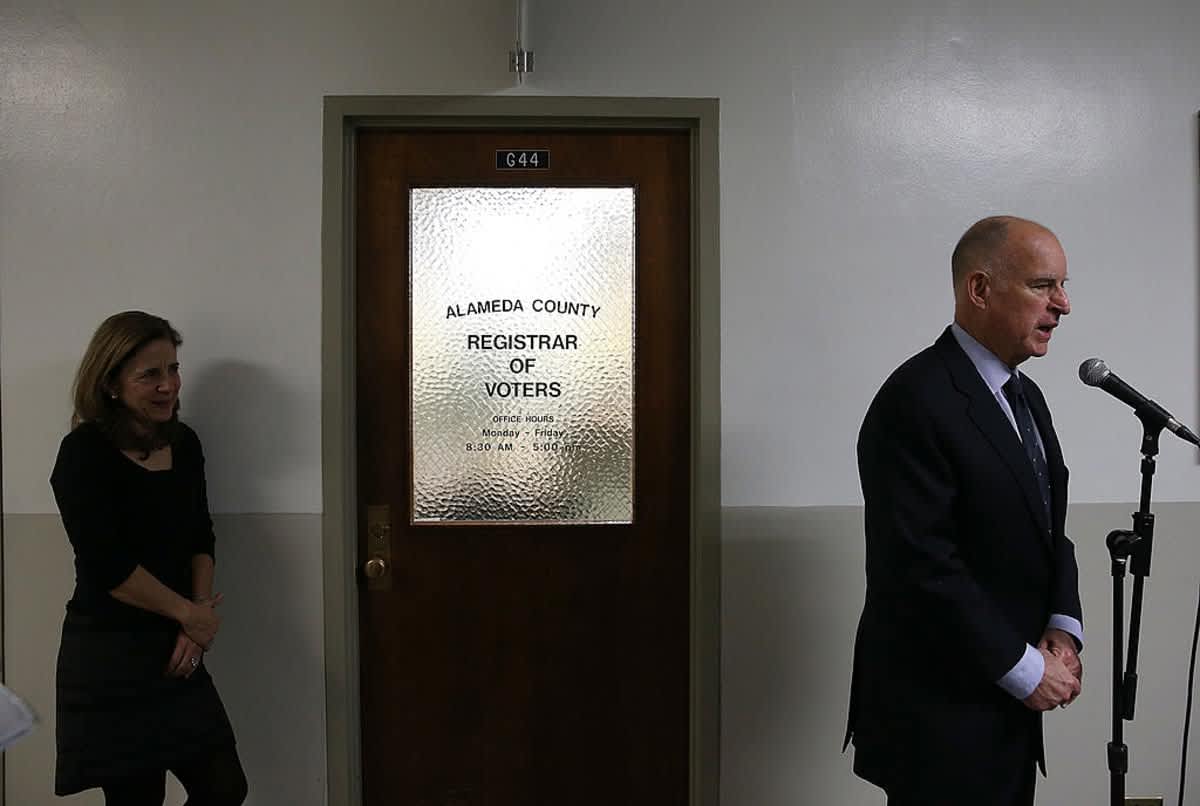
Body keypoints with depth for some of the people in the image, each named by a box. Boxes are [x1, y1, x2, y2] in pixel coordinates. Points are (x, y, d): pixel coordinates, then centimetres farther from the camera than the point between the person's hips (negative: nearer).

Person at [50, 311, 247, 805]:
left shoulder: (184, 444, 6)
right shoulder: (85, 454, -13)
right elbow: (106, 565, -18)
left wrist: (198, 622, -4)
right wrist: (190, 613, -9)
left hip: (176, 653, 6)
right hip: (109, 657, -6)